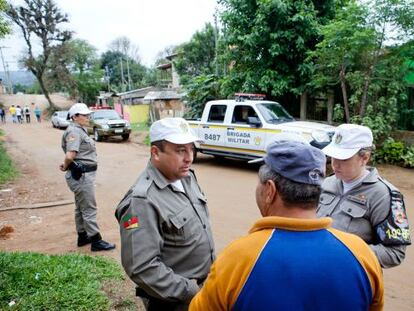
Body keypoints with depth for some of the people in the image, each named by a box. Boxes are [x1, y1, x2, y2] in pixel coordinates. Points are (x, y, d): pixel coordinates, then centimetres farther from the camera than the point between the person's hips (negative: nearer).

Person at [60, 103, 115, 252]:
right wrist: (66, 166, -11)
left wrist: (66, 165, 2)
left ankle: (82, 236, 33)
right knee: (89, 208, -2)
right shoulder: (74, 131, -17)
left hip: (83, 174, 10)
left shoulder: (80, 130, 14)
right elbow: (70, 155, -29)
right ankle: (96, 241, 7)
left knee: (81, 207, 19)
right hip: (81, 175, -10)